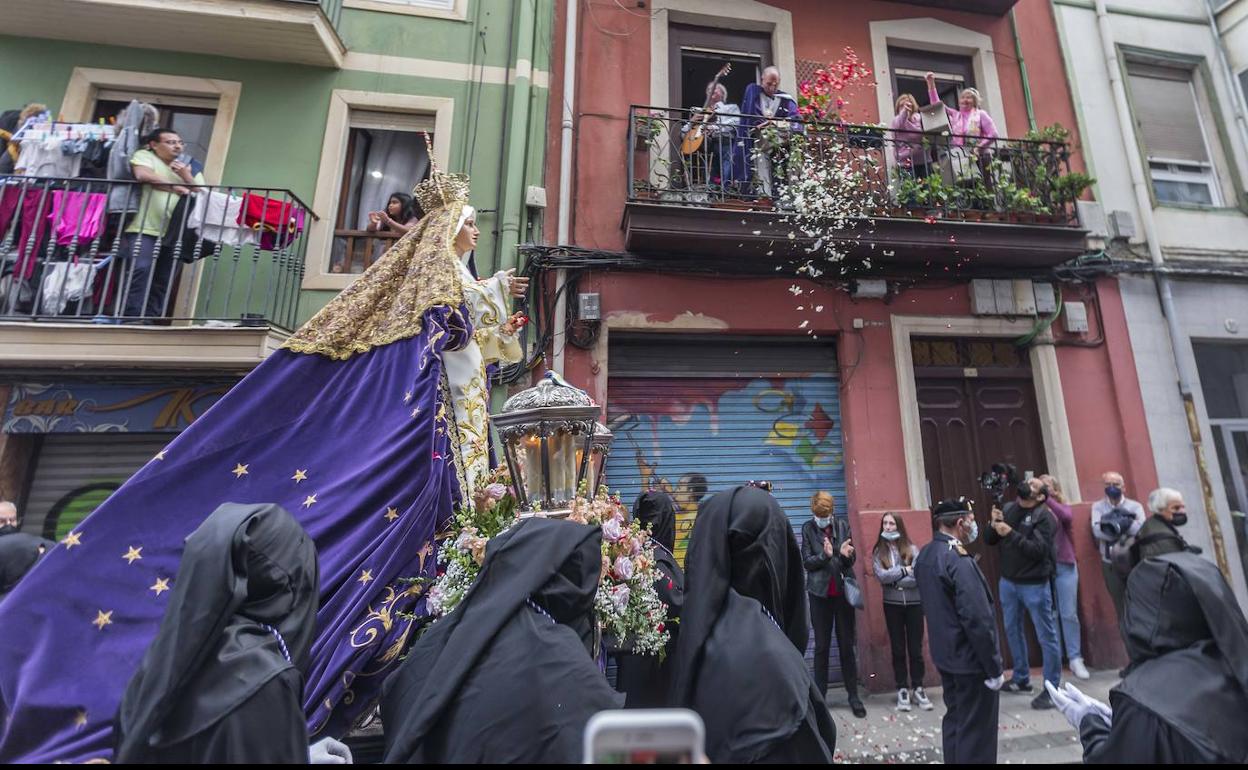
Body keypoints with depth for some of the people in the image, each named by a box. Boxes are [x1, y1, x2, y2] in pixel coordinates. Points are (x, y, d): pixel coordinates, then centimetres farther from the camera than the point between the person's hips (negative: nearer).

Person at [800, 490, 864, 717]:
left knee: (846, 645, 9)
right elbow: (806, 561, -6)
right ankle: (819, 695, 19)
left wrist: (846, 555, -20)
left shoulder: (843, 527, 0)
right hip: (820, 593, -1)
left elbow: (851, 563, 3)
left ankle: (853, 695, 22)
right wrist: (825, 555, -23)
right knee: (822, 646, 8)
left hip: (842, 592, 1)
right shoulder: (808, 528, -4)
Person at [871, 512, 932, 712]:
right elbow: (881, 576, -13)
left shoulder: (912, 549, -3)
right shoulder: (878, 552, -1)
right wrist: (904, 570, -12)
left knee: (915, 648, 8)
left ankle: (918, 688, 22)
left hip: (914, 603, 0)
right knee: (898, 649, 8)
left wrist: (893, 580, -14)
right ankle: (902, 689, 20)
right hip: (892, 605, 1)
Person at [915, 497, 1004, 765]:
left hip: (945, 655, 8)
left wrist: (943, 641, 20)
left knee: (955, 720, 20)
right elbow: (978, 620, -23)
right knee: (976, 731, 5)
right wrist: (994, 667, -14)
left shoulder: (924, 556, 4)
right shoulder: (959, 560, -23)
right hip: (970, 660, -8)